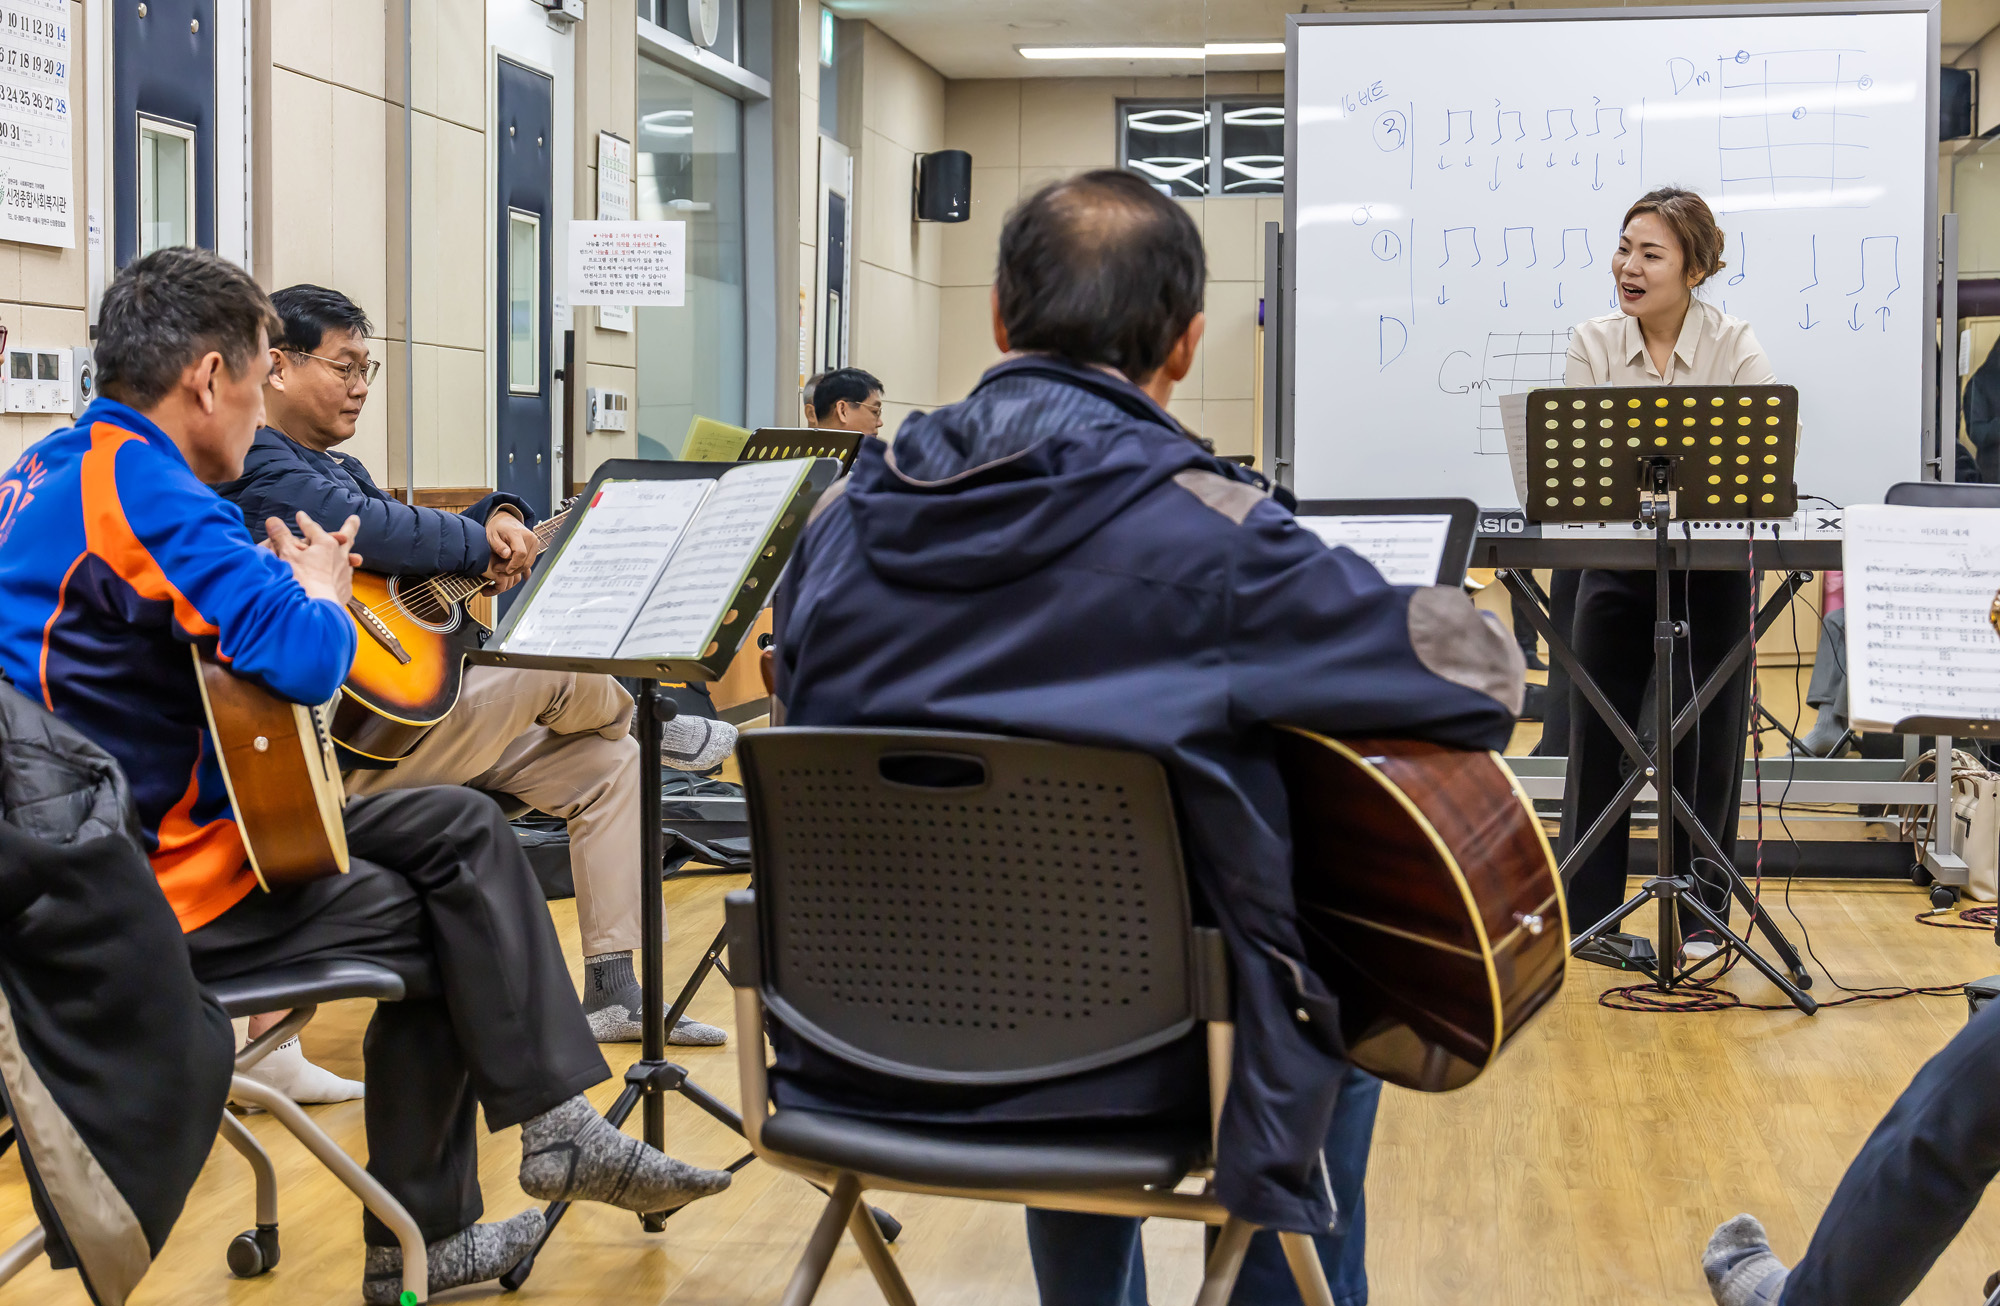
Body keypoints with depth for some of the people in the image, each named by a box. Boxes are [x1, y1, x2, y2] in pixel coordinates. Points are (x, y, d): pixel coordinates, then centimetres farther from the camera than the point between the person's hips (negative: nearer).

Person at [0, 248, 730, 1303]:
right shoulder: (144, 487, -21)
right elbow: (304, 659, -32)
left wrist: (280, 583, 12)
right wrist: (321, 593, -8)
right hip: (156, 890, -10)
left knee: (460, 828, 13)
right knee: (444, 933, 6)